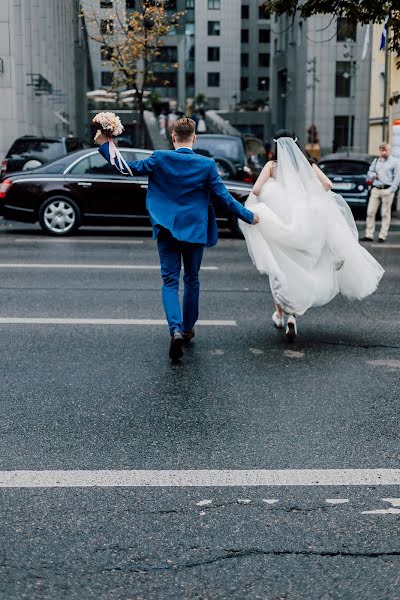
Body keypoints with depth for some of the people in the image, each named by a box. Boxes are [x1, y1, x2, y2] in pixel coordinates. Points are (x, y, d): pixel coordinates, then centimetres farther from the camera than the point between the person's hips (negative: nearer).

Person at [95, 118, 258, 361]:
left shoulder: (159, 159, -7)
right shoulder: (207, 164, -7)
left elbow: (128, 168, -2)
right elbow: (224, 197, -5)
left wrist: (105, 145, 11)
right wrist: (248, 216, 8)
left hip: (167, 230, 0)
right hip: (195, 231, 0)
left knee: (170, 282, 3)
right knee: (192, 280, 17)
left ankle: (176, 329, -18)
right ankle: (188, 328, 29)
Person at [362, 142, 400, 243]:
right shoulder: (375, 161, 17)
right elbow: (369, 173, 22)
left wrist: (391, 190, -11)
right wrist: (374, 175, -2)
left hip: (387, 190, -4)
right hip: (375, 189, 4)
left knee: (385, 214, -2)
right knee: (370, 212, -2)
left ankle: (382, 236, 2)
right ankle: (369, 235, 2)